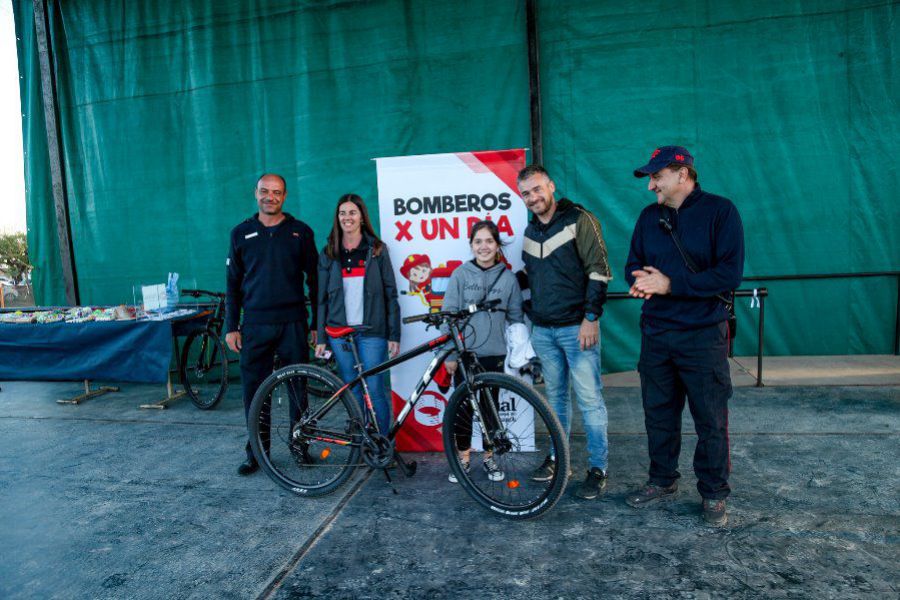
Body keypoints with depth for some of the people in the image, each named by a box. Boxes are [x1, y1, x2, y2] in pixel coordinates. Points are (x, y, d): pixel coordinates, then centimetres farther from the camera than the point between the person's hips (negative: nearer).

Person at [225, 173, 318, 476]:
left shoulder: (301, 232, 5)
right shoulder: (241, 233, 8)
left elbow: (314, 280, 6)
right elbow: (233, 284, 10)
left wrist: (318, 324, 3)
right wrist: (231, 327, 4)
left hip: (293, 323, -1)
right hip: (255, 325, 1)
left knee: (298, 387, 5)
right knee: (254, 389, 5)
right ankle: (257, 452, 19)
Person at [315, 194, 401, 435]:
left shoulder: (376, 249, 4)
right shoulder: (329, 253, 9)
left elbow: (390, 294, 1)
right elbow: (323, 298, 9)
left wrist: (394, 335, -4)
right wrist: (321, 338, 4)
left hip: (372, 332, -2)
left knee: (375, 390, -3)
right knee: (352, 392, 8)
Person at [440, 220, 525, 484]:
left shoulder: (508, 278, 2)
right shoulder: (460, 274, -2)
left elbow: (516, 318, 8)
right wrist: (449, 354, -7)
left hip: (494, 355, 1)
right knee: (463, 408, 5)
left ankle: (489, 458, 27)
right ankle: (463, 459, 22)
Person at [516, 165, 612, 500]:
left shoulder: (578, 220, -6)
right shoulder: (530, 232, 14)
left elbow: (599, 270, -11)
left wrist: (591, 317, -16)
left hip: (577, 327, -6)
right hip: (543, 330, 6)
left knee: (589, 399, -1)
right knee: (555, 396, 15)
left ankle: (598, 469, 10)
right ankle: (556, 456, 27)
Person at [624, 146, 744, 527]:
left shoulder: (719, 211, -8)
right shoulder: (650, 216, 9)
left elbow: (730, 274, -16)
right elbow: (633, 264, 12)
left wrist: (670, 284, -20)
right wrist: (640, 279, -12)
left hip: (703, 334, -5)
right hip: (656, 334, 5)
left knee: (711, 419, 5)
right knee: (658, 413, 14)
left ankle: (714, 494, 23)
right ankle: (663, 482, 31)